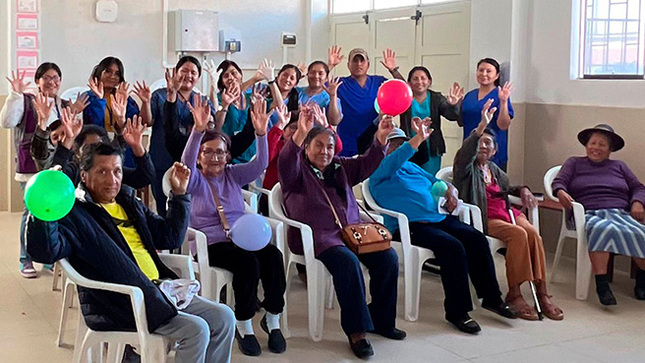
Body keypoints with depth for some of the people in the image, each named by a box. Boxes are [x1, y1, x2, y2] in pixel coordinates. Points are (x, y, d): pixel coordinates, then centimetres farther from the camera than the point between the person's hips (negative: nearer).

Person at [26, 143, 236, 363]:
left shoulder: (129, 203, 18)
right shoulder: (75, 214, -6)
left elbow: (170, 237, 23)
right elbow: (45, 251, -23)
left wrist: (179, 194, 16)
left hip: (159, 291, 8)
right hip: (119, 306, -8)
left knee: (223, 317, 1)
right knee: (196, 330, -22)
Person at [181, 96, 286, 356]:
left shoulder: (233, 174, 13)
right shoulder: (194, 179, 3)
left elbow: (260, 164, -3)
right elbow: (186, 162, -20)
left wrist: (261, 132, -21)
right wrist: (198, 130, -36)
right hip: (210, 244, -4)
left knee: (273, 255, -27)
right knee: (248, 261, -33)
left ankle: (272, 319, -13)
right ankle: (244, 326, -18)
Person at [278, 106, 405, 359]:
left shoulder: (340, 168, 21)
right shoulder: (297, 170, 2)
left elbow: (366, 164, 10)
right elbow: (285, 163, -20)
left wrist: (380, 138, -8)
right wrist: (300, 134, -38)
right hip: (317, 236, -6)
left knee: (388, 258, -14)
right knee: (347, 261, -33)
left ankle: (380, 320, 2)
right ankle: (356, 331, -23)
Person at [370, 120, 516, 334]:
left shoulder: (411, 166, 26)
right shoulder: (379, 173, 1)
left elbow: (436, 181, 32)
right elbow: (394, 160, -21)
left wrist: (450, 190, 9)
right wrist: (418, 139, -34)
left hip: (438, 218, 8)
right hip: (411, 226, -8)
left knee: (477, 240, -11)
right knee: (453, 247, -29)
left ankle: (491, 298, 2)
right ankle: (456, 312, -19)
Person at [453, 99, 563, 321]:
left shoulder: (494, 170, 25)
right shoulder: (467, 168, 5)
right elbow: (465, 152, -19)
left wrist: (523, 190, 19)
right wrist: (482, 126, -33)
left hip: (505, 213, 6)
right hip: (484, 218, -6)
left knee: (533, 233, -24)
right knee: (518, 234, -31)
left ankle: (542, 293, -26)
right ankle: (514, 295, -27)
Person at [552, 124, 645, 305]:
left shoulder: (619, 166, 30)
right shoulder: (574, 163, 24)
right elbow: (558, 182, 10)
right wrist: (560, 192, -15)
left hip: (620, 214, 2)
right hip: (589, 214, -2)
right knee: (601, 229, -41)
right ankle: (601, 284, -41)